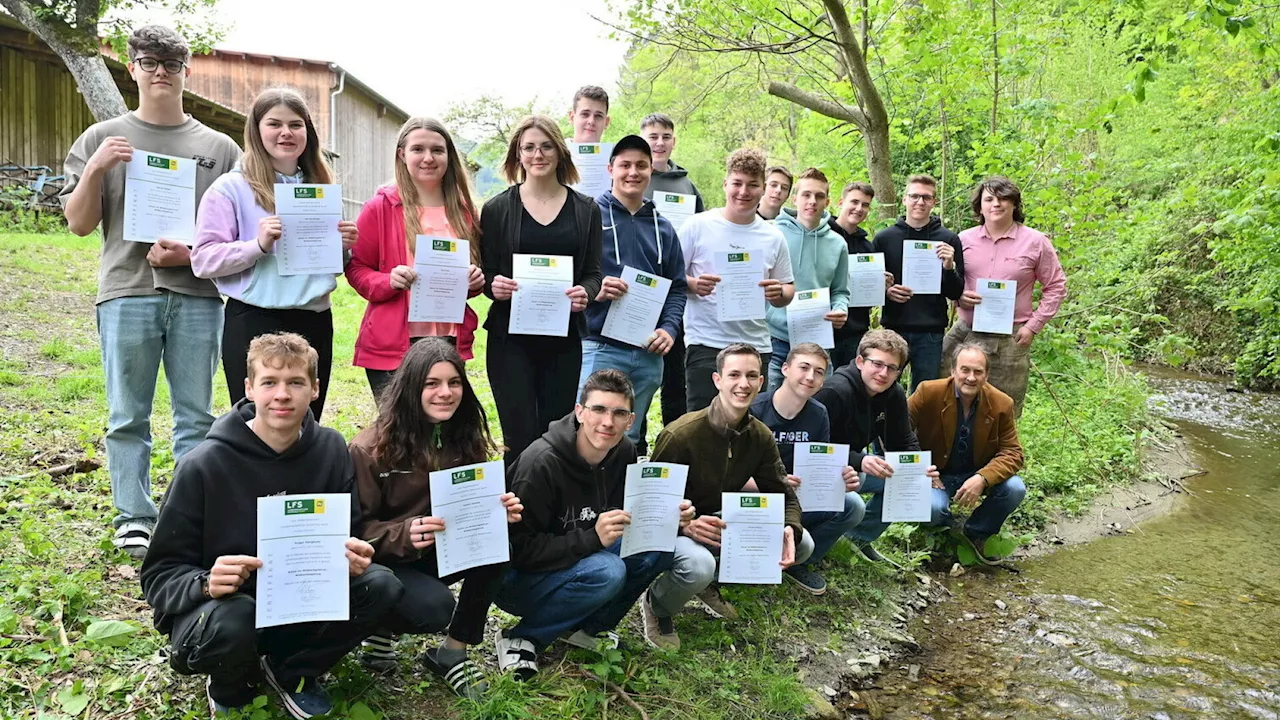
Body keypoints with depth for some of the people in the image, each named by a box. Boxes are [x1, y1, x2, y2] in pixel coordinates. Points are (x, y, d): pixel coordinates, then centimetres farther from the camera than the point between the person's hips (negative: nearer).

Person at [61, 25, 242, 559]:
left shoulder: (218, 148, 10)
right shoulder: (102, 139, 10)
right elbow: (79, 224, 7)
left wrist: (192, 253, -8)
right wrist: (94, 169, -9)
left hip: (197, 296, 0)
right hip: (127, 293, 0)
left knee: (195, 416, 5)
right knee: (128, 418, 4)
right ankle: (134, 520, 15)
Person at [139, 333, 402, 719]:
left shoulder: (330, 450, -7)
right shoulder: (204, 466, -17)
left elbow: (346, 536, 2)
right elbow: (160, 573, -12)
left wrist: (354, 555, -23)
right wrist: (207, 583, -35)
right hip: (221, 603, -3)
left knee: (381, 586, -21)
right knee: (231, 622, -37)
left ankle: (292, 672, 5)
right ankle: (230, 688, 1)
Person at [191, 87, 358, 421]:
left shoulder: (322, 187, 13)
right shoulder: (231, 188, -2)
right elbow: (202, 260, -9)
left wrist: (344, 247, -1)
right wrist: (258, 245, -22)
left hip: (315, 322, 5)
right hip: (254, 322, -5)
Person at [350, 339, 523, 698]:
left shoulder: (467, 438, -3)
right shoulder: (371, 449, -18)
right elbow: (357, 528, -15)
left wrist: (501, 511, -24)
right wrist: (404, 534, -34)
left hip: (441, 550, 5)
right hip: (381, 560, -5)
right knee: (435, 606, -33)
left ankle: (452, 652, -8)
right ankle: (379, 622, 5)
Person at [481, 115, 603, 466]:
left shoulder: (586, 210, 9)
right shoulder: (497, 208, 5)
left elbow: (593, 273, 9)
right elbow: (484, 273, 7)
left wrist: (585, 293, -13)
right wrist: (493, 285, -16)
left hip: (564, 338, 2)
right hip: (511, 337, -2)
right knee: (521, 437, -6)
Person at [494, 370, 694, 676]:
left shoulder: (623, 453, -5)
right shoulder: (542, 462, -26)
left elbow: (628, 518, 7)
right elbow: (521, 550, -25)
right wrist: (592, 538, -35)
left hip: (582, 559, 7)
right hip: (519, 579, -7)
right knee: (607, 571, -32)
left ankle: (587, 626, 2)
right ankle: (521, 638, -12)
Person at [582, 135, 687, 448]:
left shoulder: (662, 228, 15)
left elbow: (677, 287, 13)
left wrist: (669, 329, -2)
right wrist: (592, 290, -24)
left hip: (650, 353, 5)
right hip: (600, 348, -5)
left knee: (630, 438, 15)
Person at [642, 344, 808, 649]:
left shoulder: (760, 437, -4)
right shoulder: (680, 434, -24)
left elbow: (783, 495, 1)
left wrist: (789, 530, -22)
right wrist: (686, 524, -39)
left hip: (721, 522, 7)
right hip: (673, 527, -6)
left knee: (802, 545, -8)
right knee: (698, 565, -40)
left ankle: (711, 582, 11)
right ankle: (656, 607, -3)